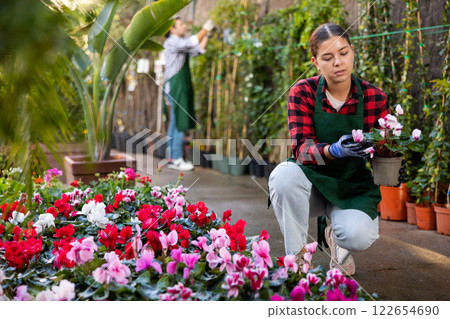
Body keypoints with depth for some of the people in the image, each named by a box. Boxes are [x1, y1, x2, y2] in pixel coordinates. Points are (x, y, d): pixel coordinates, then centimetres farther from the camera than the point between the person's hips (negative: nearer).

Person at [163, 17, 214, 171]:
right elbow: (192, 42, -22)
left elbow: (199, 50, 18)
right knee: (179, 124, -10)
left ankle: (173, 158, 13)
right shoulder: (172, 42, -9)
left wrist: (207, 34, 9)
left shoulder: (180, 43, 19)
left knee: (175, 124, 10)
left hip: (183, 86, 10)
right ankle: (177, 159, -6)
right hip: (176, 86, -10)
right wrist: (205, 29, -12)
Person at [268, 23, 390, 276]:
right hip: (313, 181, 0)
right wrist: (333, 150, -42)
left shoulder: (375, 98, -8)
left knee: (357, 236, -31)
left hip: (354, 187, 0)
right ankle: (298, 257, -12)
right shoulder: (303, 92, -11)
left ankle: (336, 237, 11)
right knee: (284, 174, -35)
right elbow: (301, 149, -20)